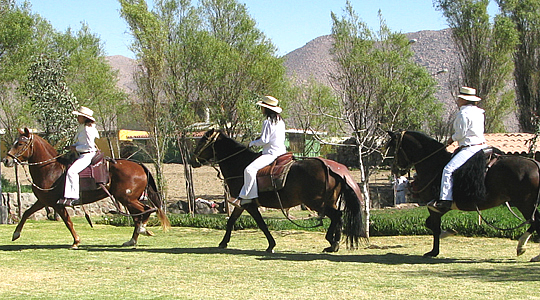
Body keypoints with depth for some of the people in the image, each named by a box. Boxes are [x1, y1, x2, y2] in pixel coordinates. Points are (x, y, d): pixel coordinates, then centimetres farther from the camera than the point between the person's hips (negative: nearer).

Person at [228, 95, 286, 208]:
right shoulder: (280, 121, 14)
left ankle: (244, 198, -29)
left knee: (250, 169, -24)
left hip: (271, 154, -11)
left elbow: (264, 140, -18)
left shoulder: (267, 122, -14)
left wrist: (253, 143, 1)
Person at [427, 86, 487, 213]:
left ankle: (445, 200, -32)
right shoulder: (479, 112, 17)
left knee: (448, 169, -21)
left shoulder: (463, 113, -12)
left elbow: (461, 133, -14)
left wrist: (452, 139, 5)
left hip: (469, 148, -11)